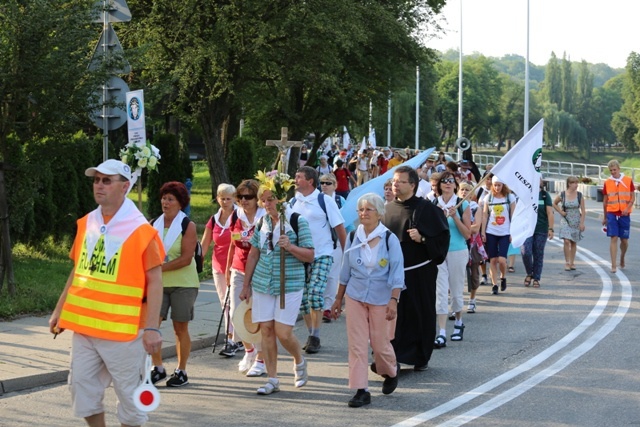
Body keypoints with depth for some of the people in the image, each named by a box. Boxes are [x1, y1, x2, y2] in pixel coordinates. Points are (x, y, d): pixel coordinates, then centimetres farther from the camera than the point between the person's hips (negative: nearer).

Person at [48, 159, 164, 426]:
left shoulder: (140, 230, -11)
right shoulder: (86, 224, 8)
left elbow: (154, 281, -11)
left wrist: (152, 327, -17)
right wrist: (59, 311, 16)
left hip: (123, 330, -6)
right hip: (84, 325, 6)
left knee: (129, 394, 4)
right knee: (83, 389, 10)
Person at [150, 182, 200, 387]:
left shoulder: (187, 225, -6)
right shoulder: (154, 224, 8)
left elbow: (186, 258, -14)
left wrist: (161, 267, -21)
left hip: (182, 283, -4)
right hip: (158, 283, 4)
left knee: (180, 326, 2)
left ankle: (181, 371, 13)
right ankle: (158, 368, 7)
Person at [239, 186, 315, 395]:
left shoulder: (297, 221, -5)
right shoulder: (262, 222, 8)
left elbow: (310, 256, -6)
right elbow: (253, 254, 15)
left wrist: (290, 247, -23)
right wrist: (246, 285, 16)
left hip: (290, 285, -4)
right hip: (262, 284, 5)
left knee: (283, 332, -9)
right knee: (266, 330, 2)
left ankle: (299, 361, 22)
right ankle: (272, 379, 10)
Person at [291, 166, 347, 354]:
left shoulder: (325, 201, -8)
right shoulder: (294, 202, 6)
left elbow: (339, 228, -6)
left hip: (321, 255, -5)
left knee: (315, 294, -16)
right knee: (303, 298, 6)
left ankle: (315, 337, -7)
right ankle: (311, 335, 19)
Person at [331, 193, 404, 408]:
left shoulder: (389, 239, -8)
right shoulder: (353, 237, 2)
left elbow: (397, 273, -10)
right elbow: (345, 271, 11)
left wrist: (394, 300, -19)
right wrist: (338, 298, 13)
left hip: (381, 299, -3)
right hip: (355, 297, 3)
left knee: (380, 343, 6)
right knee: (357, 345, -2)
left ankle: (391, 371, 38)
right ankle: (361, 391, 2)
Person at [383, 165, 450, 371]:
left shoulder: (425, 208, -5)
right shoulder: (388, 209, 10)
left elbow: (442, 236, -6)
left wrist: (422, 239, -20)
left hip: (419, 272, -4)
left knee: (419, 314, 4)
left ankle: (420, 357, 16)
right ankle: (392, 356, 4)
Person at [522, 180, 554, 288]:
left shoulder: (545, 195, 4)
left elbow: (550, 213, 0)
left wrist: (550, 228, -8)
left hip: (541, 230, 0)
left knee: (538, 255, 3)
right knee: (526, 252, -14)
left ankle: (536, 279, 13)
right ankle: (529, 273, 9)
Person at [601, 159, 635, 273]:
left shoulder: (628, 180, 1)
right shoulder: (607, 182, 5)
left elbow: (633, 197, 3)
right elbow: (605, 201, 11)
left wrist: (627, 208, -14)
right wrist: (605, 217, 13)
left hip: (624, 214, 0)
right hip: (612, 214, 0)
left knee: (624, 240, 6)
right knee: (614, 238, -8)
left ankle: (622, 258, 34)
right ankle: (613, 266, -8)